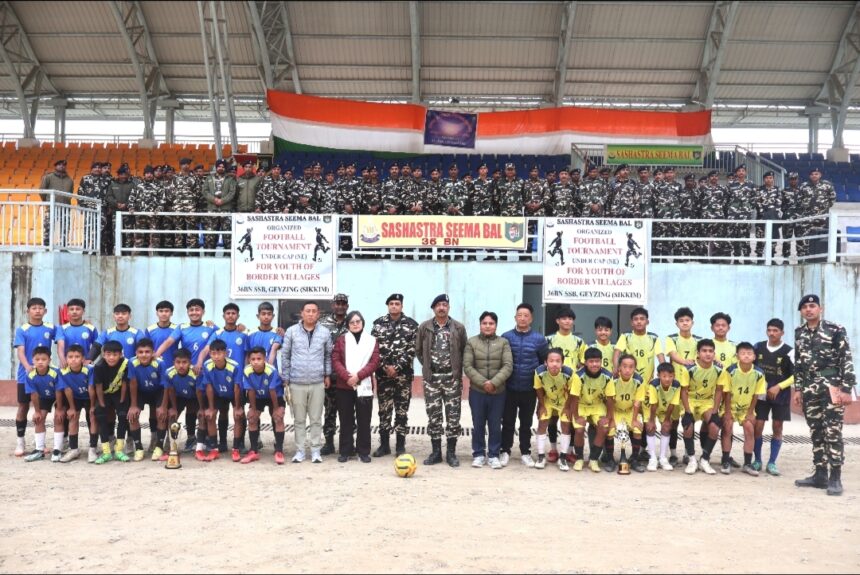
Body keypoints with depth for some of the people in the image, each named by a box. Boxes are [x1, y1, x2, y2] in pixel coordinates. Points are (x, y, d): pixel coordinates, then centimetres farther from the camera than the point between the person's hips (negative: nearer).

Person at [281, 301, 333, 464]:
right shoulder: (292, 331, 0)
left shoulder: (325, 332, 2)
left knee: (316, 419, 6)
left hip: (318, 383, 1)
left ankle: (315, 450, 16)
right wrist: (285, 378, 3)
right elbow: (285, 356, 4)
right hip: (297, 383, 0)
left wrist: (327, 374, 7)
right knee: (299, 419, 8)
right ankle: (300, 450, 16)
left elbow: (328, 355, 12)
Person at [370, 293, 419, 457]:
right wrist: (385, 367, -10)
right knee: (384, 410, 7)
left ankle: (400, 445, 11)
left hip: (403, 374, -1)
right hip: (383, 374, 2)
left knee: (402, 410, 3)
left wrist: (397, 367, -13)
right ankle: (384, 444, 16)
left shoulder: (411, 325, 1)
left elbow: (412, 350, -6)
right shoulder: (378, 323, 6)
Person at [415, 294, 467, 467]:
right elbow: (419, 351, 10)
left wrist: (457, 368, 1)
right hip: (431, 378, 1)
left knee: (453, 415, 1)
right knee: (433, 415, 5)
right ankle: (436, 452, 14)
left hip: (452, 377, -1)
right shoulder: (424, 327, 3)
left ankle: (451, 452, 10)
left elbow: (463, 351, 5)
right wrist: (428, 367, 7)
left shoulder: (458, 328, 1)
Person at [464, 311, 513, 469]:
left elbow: (508, 366, -6)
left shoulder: (504, 342, 3)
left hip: (498, 392, 0)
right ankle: (478, 454, 19)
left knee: (495, 425, 7)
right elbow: (467, 366, -4)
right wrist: (483, 383, -14)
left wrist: (494, 382, -17)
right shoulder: (471, 342, 3)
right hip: (477, 391, 0)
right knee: (478, 425, 7)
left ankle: (494, 455, 17)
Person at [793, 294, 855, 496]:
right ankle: (820, 475, 16)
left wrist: (846, 389, -13)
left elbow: (846, 360, -8)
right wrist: (798, 389, 13)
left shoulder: (835, 330, -5)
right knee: (816, 433, 9)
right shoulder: (799, 334, 12)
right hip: (809, 391, 5)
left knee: (833, 433, -6)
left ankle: (835, 478, 0)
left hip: (831, 388, -5)